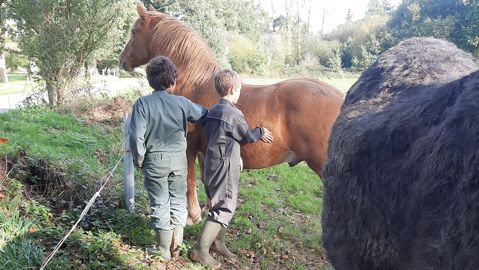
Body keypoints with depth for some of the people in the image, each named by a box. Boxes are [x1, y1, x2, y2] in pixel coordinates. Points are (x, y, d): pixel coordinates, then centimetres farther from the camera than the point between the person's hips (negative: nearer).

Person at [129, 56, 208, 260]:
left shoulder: (143, 103, -14)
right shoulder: (182, 103, -7)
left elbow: (136, 136, -18)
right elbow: (204, 116, 8)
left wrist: (139, 160, -3)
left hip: (155, 160, -2)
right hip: (179, 158, 2)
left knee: (160, 204, 11)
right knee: (178, 201, 16)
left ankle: (164, 249, 22)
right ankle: (176, 245, 26)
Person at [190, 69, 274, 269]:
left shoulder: (213, 111, 8)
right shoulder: (234, 114, -18)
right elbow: (246, 136, -4)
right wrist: (260, 132, 17)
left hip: (213, 163, 9)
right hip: (225, 167, -9)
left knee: (222, 204, 20)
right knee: (224, 208, -2)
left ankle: (217, 242, 32)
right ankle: (200, 250, 1)